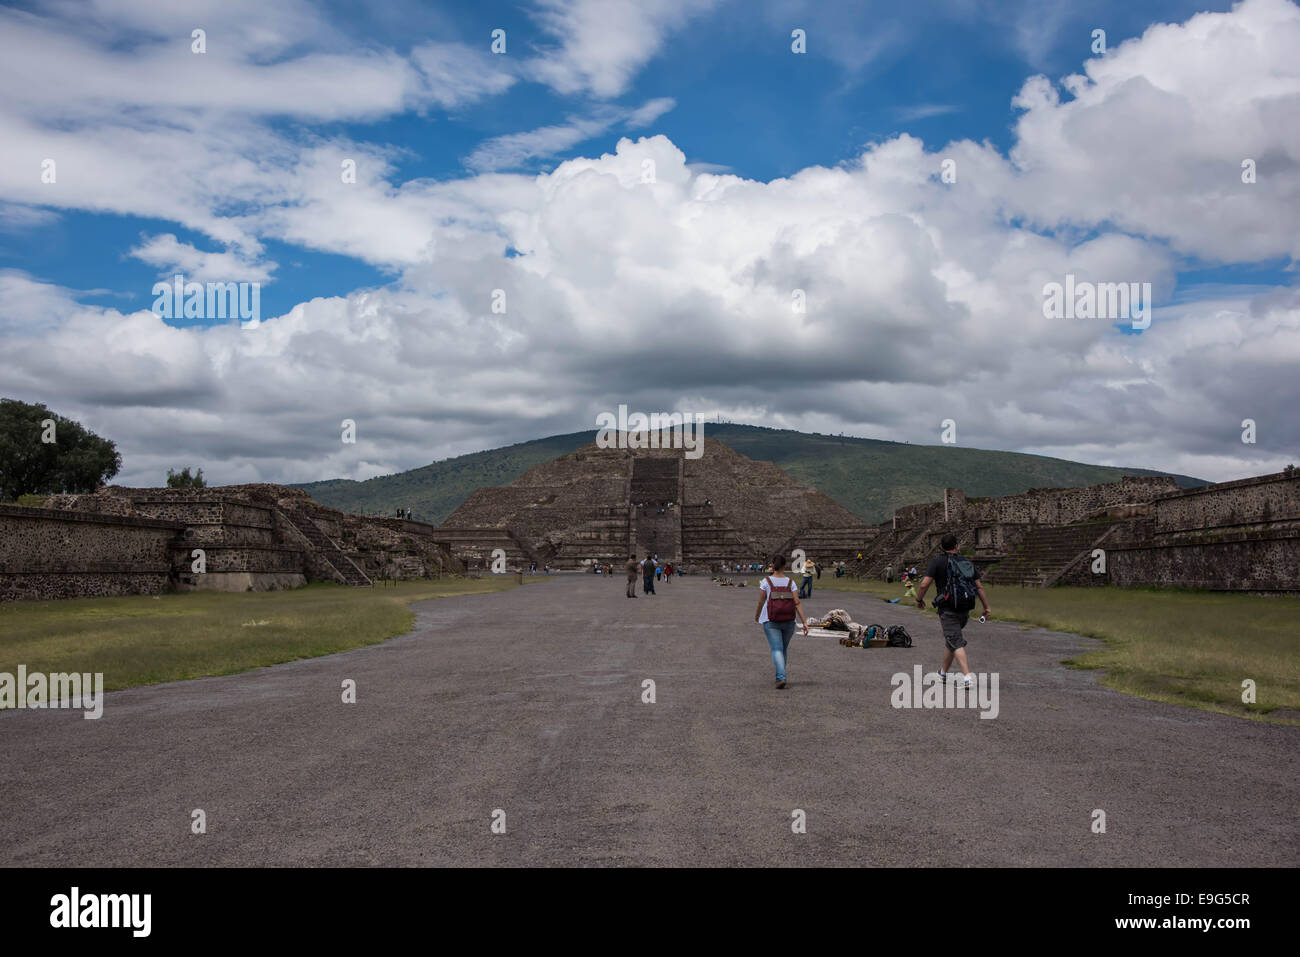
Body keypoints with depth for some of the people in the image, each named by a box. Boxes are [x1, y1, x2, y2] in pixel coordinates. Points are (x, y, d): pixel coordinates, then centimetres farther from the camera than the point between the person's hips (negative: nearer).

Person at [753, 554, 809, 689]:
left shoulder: (766, 582, -5)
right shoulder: (790, 582, 0)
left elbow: (761, 602, -3)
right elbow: (797, 603, -6)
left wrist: (757, 615, 16)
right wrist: (804, 622, -7)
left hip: (771, 622, -3)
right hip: (789, 621, 3)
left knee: (777, 650, -6)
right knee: (784, 648, 20)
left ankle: (781, 677, -24)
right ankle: (779, 676, 31)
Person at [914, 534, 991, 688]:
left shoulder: (938, 561, -5)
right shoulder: (968, 563, 9)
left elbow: (924, 584, -13)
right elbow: (979, 586, 5)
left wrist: (919, 599, 4)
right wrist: (987, 607, 8)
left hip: (948, 610, -6)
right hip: (965, 611, 6)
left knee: (956, 643, -11)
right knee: (950, 639, 22)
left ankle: (967, 676, -26)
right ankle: (943, 673, 33)